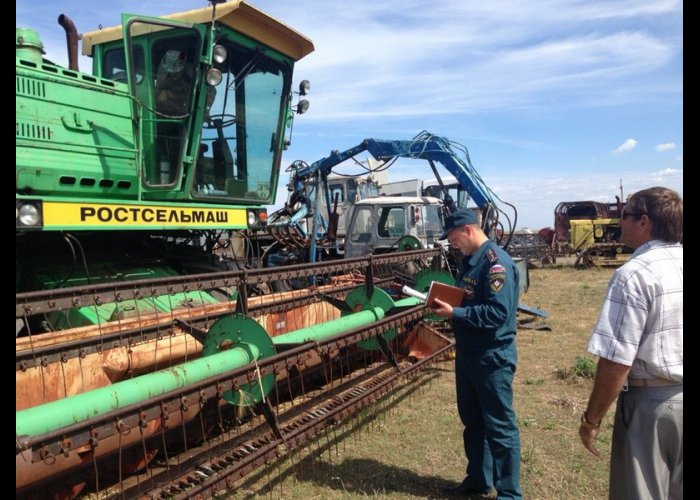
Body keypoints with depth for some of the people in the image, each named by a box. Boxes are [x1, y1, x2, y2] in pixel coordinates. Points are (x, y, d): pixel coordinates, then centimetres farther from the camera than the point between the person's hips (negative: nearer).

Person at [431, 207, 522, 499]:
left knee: (500, 427, 4)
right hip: (468, 354, 10)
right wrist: (444, 303, 0)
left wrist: (454, 313, -24)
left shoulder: (496, 262, -20)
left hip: (492, 358, -9)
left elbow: (498, 312, -27)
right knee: (473, 421, 20)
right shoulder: (469, 260, 10)